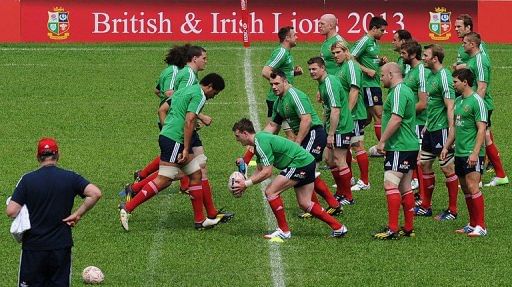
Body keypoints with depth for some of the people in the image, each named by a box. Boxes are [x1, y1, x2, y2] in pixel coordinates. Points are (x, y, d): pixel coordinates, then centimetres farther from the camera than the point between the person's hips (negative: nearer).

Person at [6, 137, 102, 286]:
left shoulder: (27, 179, -6)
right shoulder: (70, 178, -2)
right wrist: (78, 214, -6)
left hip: (33, 247, -1)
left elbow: (11, 212, -11)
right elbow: (95, 193, -14)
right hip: (61, 246, 1)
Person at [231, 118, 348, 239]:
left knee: (271, 192, -9)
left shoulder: (261, 142, -17)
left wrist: (246, 184, -15)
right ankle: (338, 227, 15)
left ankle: (284, 230, -2)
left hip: (300, 163, -11)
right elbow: (259, 170, 20)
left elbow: (267, 172, -20)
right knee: (305, 204, 13)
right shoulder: (258, 142, 15)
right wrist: (244, 182, 8)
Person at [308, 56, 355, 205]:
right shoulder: (322, 83, 11)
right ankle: (340, 193, 27)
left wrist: (331, 134, -24)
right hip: (333, 128, 10)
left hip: (341, 127, -10)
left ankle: (348, 197, 4)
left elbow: (335, 110, -25)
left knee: (339, 161, -5)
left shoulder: (330, 83, -20)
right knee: (329, 159, 15)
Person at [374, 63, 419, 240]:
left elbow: (396, 119, -24)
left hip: (399, 148, -11)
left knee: (391, 185, -14)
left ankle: (392, 229, -19)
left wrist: (382, 141, -18)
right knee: (405, 188, 12)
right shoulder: (406, 90, 19)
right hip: (410, 146, 11)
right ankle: (409, 228, 15)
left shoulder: (398, 92, -14)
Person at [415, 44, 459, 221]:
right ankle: (426, 206, 24)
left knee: (448, 168, -1)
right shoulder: (431, 74, 10)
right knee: (424, 164, 14)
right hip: (431, 129, 10)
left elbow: (450, 107, -21)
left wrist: (451, 132, -23)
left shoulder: (443, 77, -18)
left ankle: (452, 210, 6)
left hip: (442, 129, -10)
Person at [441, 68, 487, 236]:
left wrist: (475, 153, -21)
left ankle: (481, 226, -11)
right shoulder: (458, 101, 14)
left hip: (472, 154, -9)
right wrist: (446, 147, 20)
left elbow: (482, 129, -15)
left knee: (472, 187, -13)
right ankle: (473, 224, 18)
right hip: (459, 152, 9)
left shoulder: (476, 101, -12)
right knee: (465, 189, 11)